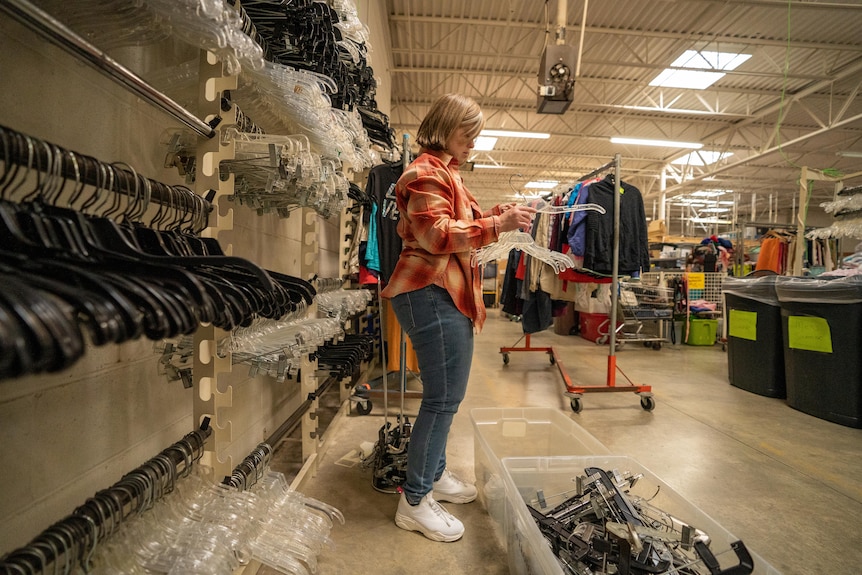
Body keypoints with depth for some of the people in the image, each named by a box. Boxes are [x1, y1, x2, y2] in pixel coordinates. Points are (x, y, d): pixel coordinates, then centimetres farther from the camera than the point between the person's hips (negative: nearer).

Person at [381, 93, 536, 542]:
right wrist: (497, 225, -21)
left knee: (448, 393, 15)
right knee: (444, 396, -8)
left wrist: (499, 213, 12)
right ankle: (414, 501, 5)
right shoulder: (425, 173, -8)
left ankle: (434, 474, 30)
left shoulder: (447, 171, 25)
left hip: (448, 291, 11)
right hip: (430, 292, -11)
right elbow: (437, 235, -18)